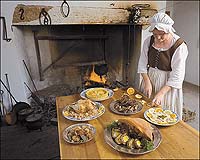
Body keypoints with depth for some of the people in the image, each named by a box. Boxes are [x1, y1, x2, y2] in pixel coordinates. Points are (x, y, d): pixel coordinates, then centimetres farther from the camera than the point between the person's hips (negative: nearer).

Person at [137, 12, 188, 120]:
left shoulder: (179, 46, -18)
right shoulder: (149, 41, -4)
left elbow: (176, 76, -19)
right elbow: (142, 64, -1)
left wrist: (161, 93, -24)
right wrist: (147, 82, -14)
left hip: (167, 84, -4)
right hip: (149, 79, 4)